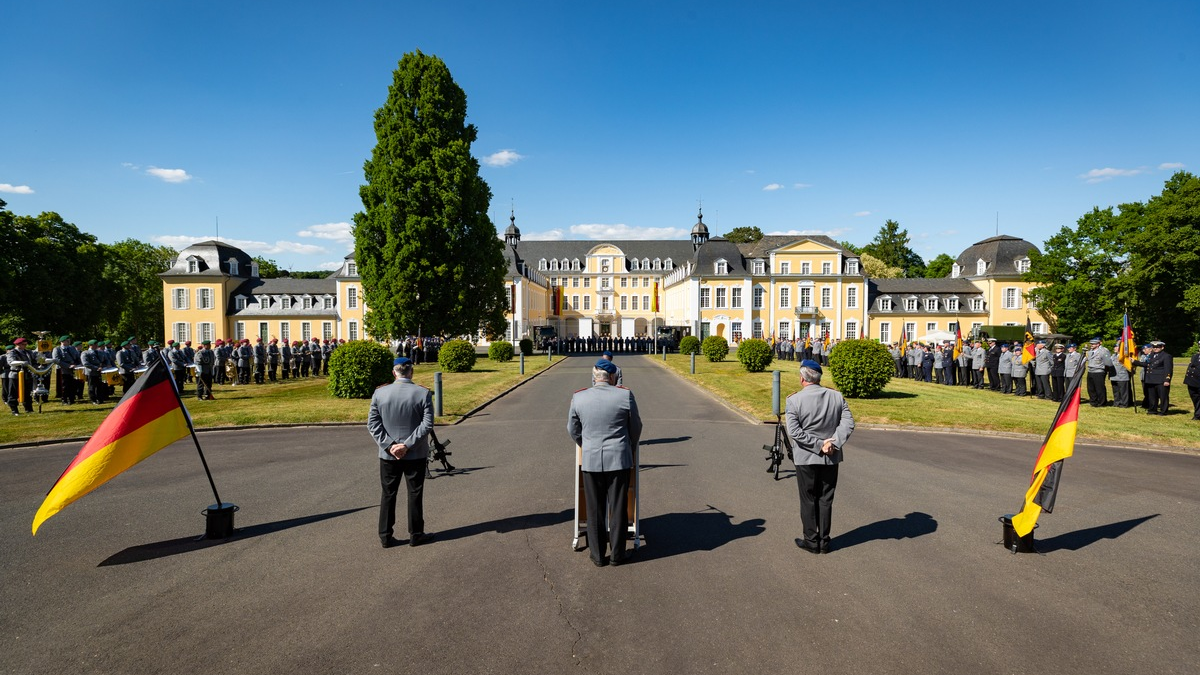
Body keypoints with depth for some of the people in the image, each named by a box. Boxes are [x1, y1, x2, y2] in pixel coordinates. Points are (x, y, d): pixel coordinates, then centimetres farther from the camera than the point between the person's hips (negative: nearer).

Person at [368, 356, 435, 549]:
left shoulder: (380, 393, -4)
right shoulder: (423, 393, -10)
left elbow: (372, 423, -6)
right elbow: (427, 424, -15)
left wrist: (389, 446, -8)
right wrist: (407, 445, -13)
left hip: (388, 454, 2)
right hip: (416, 454, -2)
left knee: (388, 495, 13)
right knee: (415, 494, 10)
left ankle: (385, 536, 19)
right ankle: (416, 535, 19)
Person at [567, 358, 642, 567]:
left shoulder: (578, 398, -4)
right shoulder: (625, 396, -9)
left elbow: (573, 430, 8)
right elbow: (635, 427, 3)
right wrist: (630, 448, 22)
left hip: (590, 461, 1)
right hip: (619, 459, -1)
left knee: (595, 509, 12)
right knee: (618, 508, 11)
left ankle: (597, 555, 20)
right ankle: (617, 554, 21)